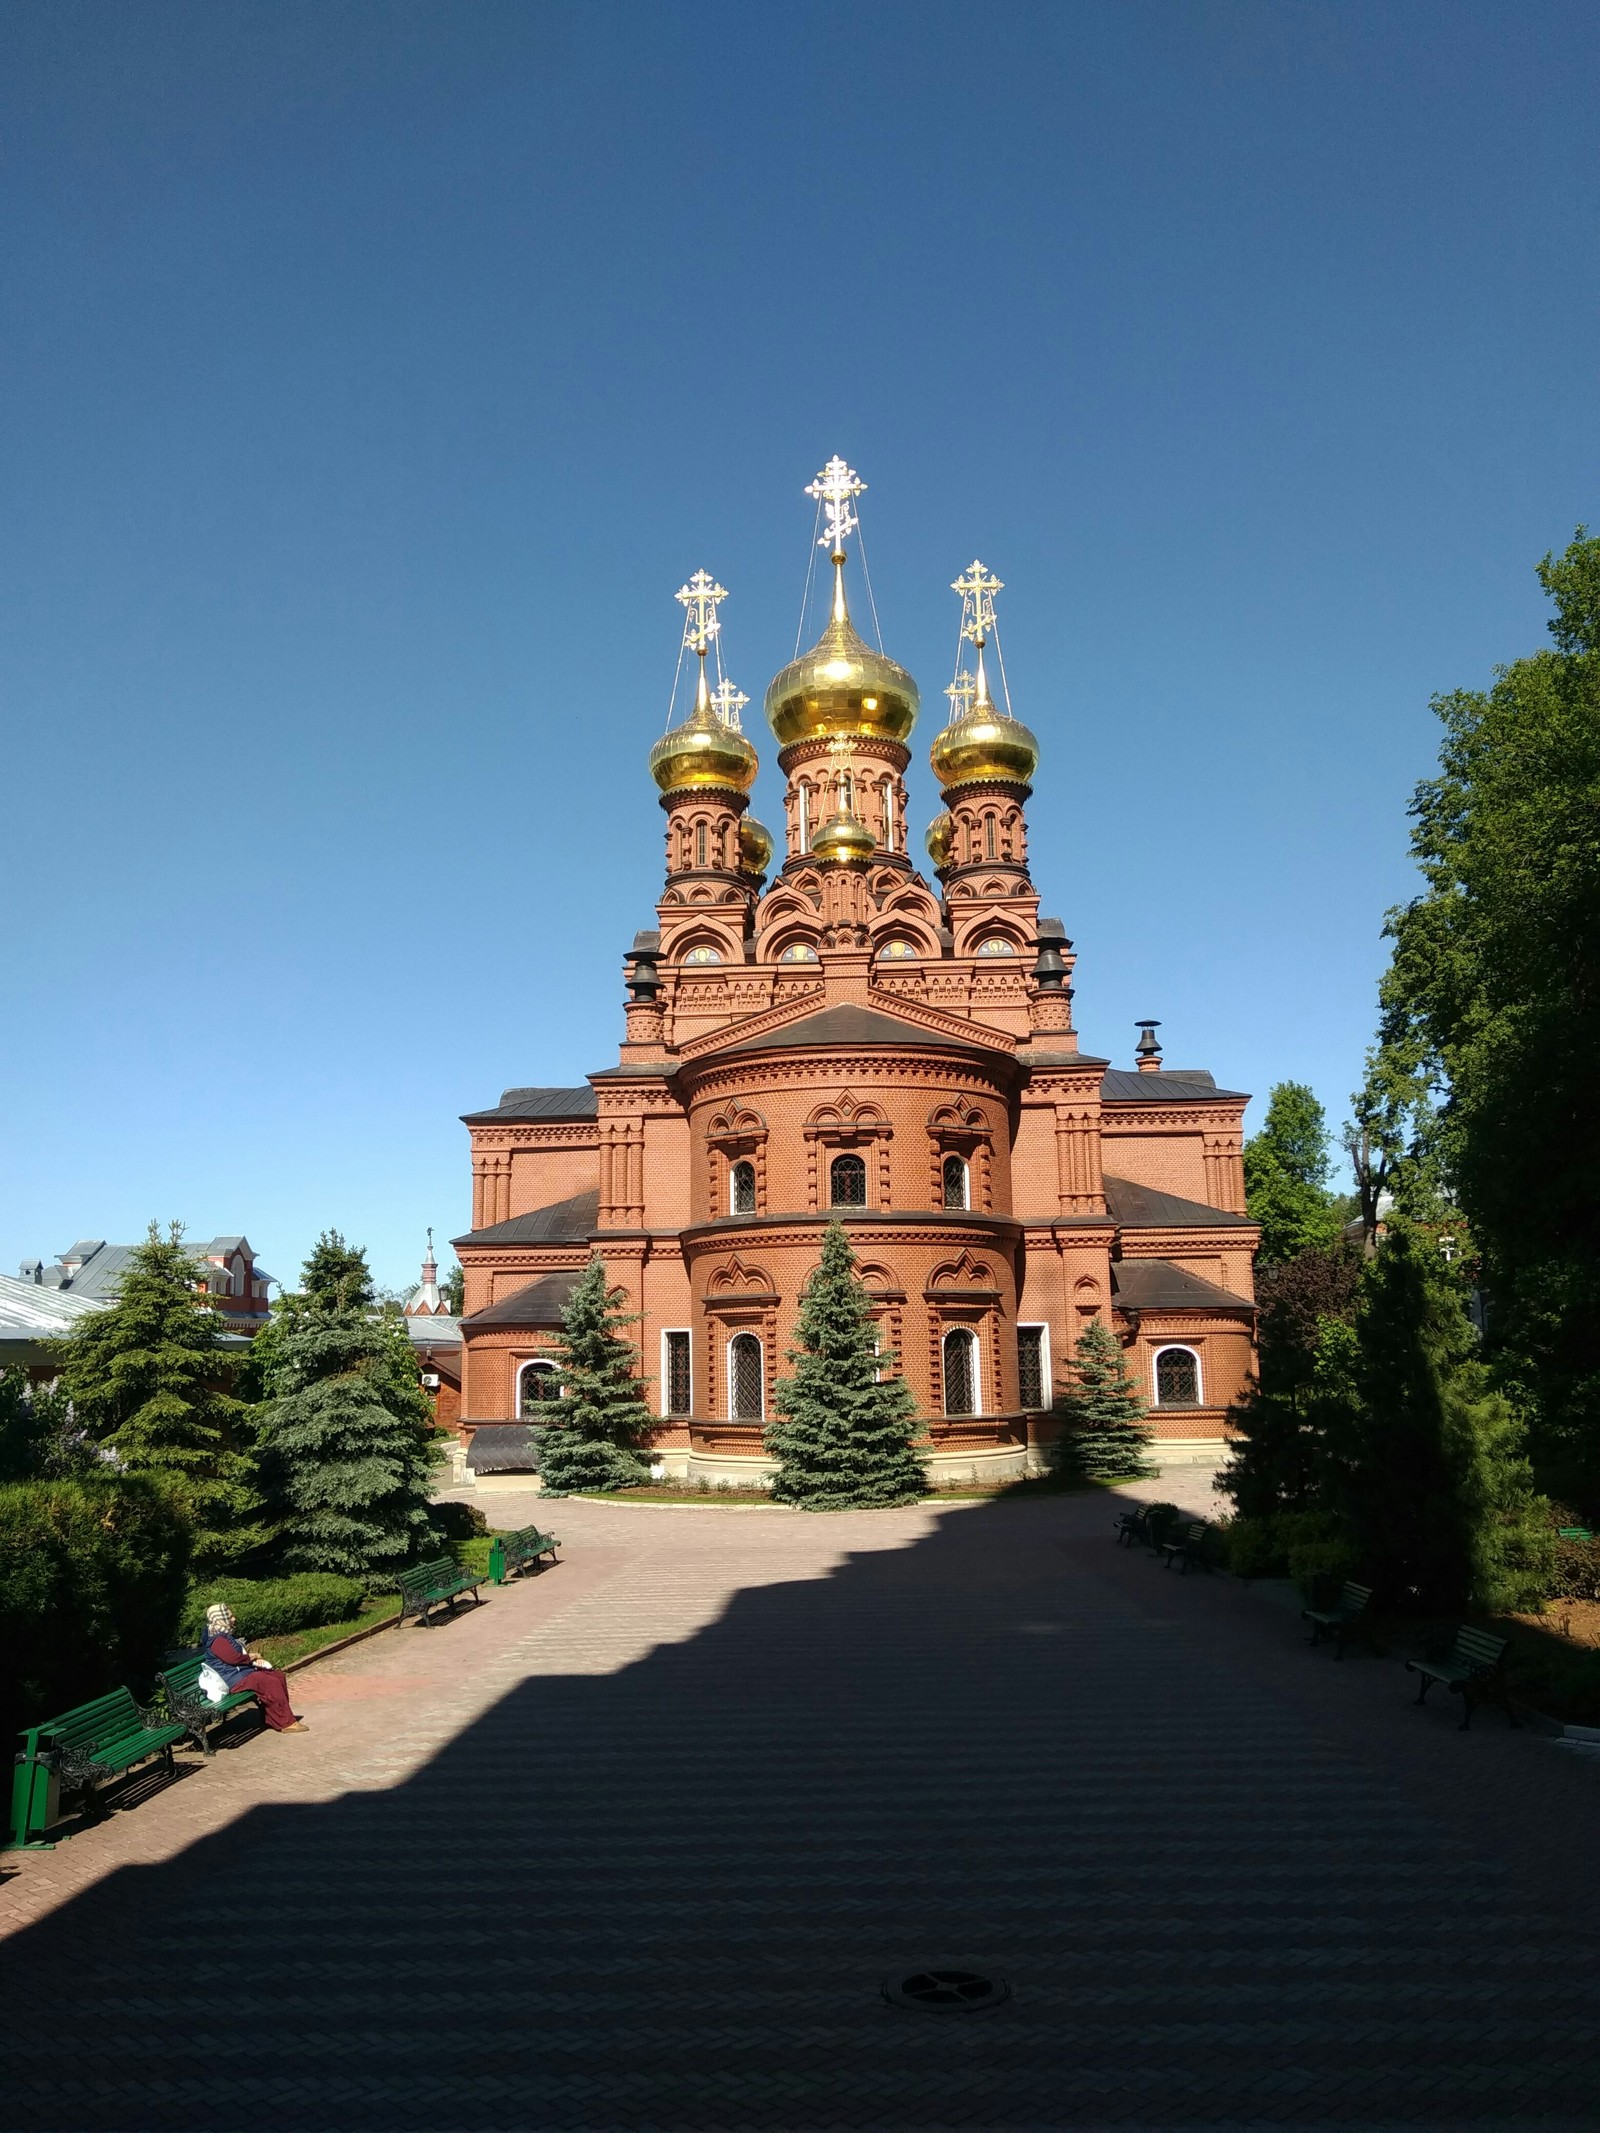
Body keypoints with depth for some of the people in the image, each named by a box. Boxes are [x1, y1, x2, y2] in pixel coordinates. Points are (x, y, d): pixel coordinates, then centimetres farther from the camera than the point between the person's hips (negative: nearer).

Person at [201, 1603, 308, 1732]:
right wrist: (250, 1657, -9)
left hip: (244, 1670, 11)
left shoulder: (227, 1635, 16)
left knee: (278, 1676, 5)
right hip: (235, 1678, -11)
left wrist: (254, 1660, 4)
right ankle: (286, 1723, -16)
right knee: (272, 1684, -22)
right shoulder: (218, 1640, -17)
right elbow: (233, 1658, -27)